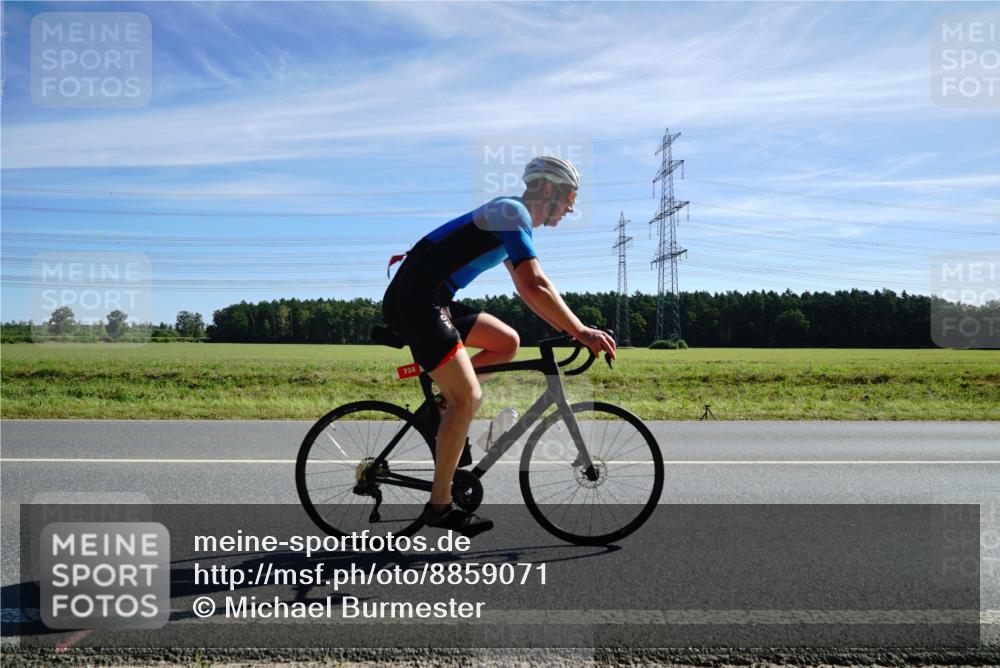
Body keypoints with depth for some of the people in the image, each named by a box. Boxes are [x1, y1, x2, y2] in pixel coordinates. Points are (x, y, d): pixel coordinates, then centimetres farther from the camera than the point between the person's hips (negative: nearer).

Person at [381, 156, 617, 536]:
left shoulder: (509, 216, 20)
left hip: (434, 301, 10)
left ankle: (444, 399, 11)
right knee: (469, 397, -12)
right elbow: (535, 286, -22)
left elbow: (526, 291, 24)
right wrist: (581, 332, -20)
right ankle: (440, 506, -2)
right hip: (415, 301, -10)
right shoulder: (513, 213, -10)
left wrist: (571, 328, 19)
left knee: (508, 342, 11)